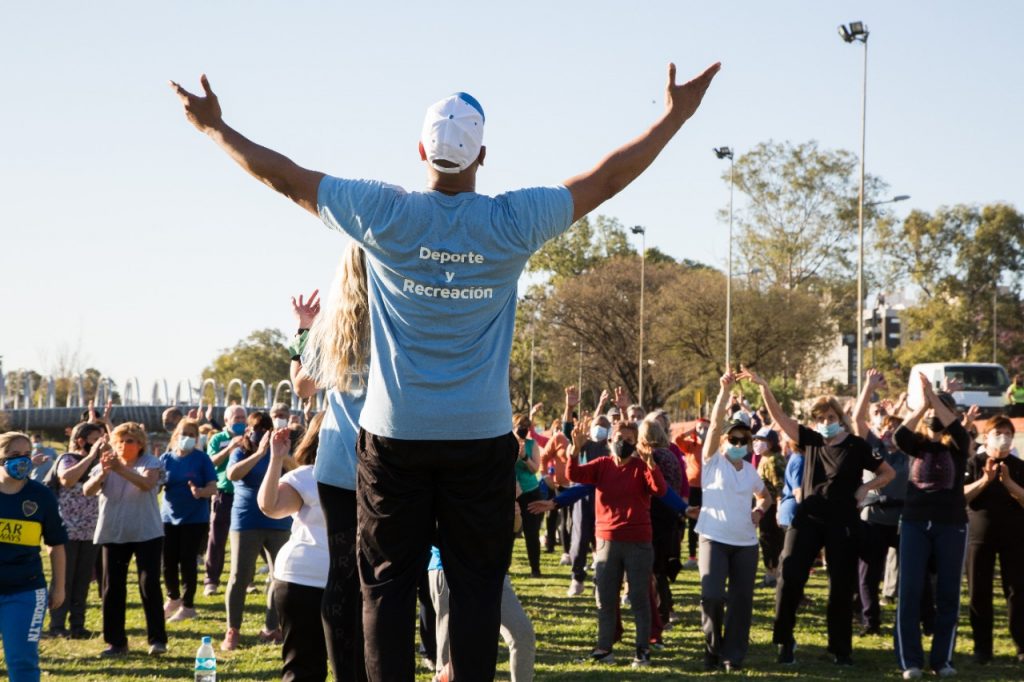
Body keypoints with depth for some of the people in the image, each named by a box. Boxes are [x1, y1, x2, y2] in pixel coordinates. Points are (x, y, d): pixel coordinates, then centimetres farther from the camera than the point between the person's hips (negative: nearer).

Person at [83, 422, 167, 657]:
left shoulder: (150, 463, -6)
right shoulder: (106, 465, 4)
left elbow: (147, 483, -28)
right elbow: (87, 490, -12)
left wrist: (121, 470, -43)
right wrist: (102, 473, -32)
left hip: (147, 533, -4)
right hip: (113, 534, 4)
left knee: (149, 585, -7)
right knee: (112, 588, 4)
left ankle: (157, 639, -1)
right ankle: (116, 642, 13)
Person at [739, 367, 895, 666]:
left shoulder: (857, 447, -1)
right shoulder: (812, 441, 5)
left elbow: (889, 473, 7)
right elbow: (780, 418, -1)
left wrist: (865, 488, -6)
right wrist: (763, 386, -12)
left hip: (842, 523, -2)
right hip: (808, 518, 2)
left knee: (841, 585, 4)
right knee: (790, 576, -8)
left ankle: (840, 648, 15)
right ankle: (784, 640, 5)